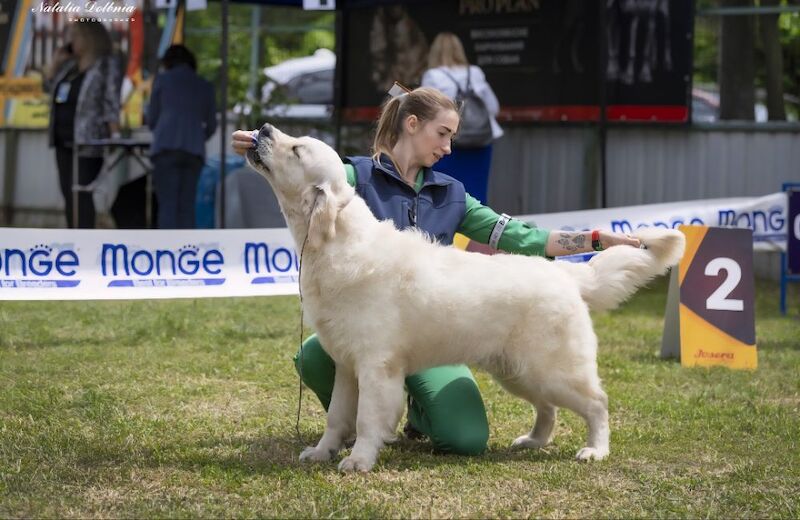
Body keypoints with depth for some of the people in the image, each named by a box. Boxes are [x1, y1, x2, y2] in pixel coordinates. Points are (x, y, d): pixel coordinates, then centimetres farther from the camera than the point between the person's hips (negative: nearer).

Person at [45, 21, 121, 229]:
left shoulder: (106, 66, -7)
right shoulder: (70, 66, 15)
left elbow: (111, 105, -13)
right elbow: (49, 83, 24)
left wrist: (115, 138, -20)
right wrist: (56, 61, 10)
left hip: (87, 142, -8)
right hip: (64, 141, 8)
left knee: (81, 195, -13)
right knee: (68, 194, 9)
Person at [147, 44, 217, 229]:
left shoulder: (162, 80, 9)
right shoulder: (205, 87, 17)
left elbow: (152, 120, 13)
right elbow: (211, 126, 21)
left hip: (166, 146, -3)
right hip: (195, 150, 3)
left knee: (167, 205, -7)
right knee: (186, 205, 4)